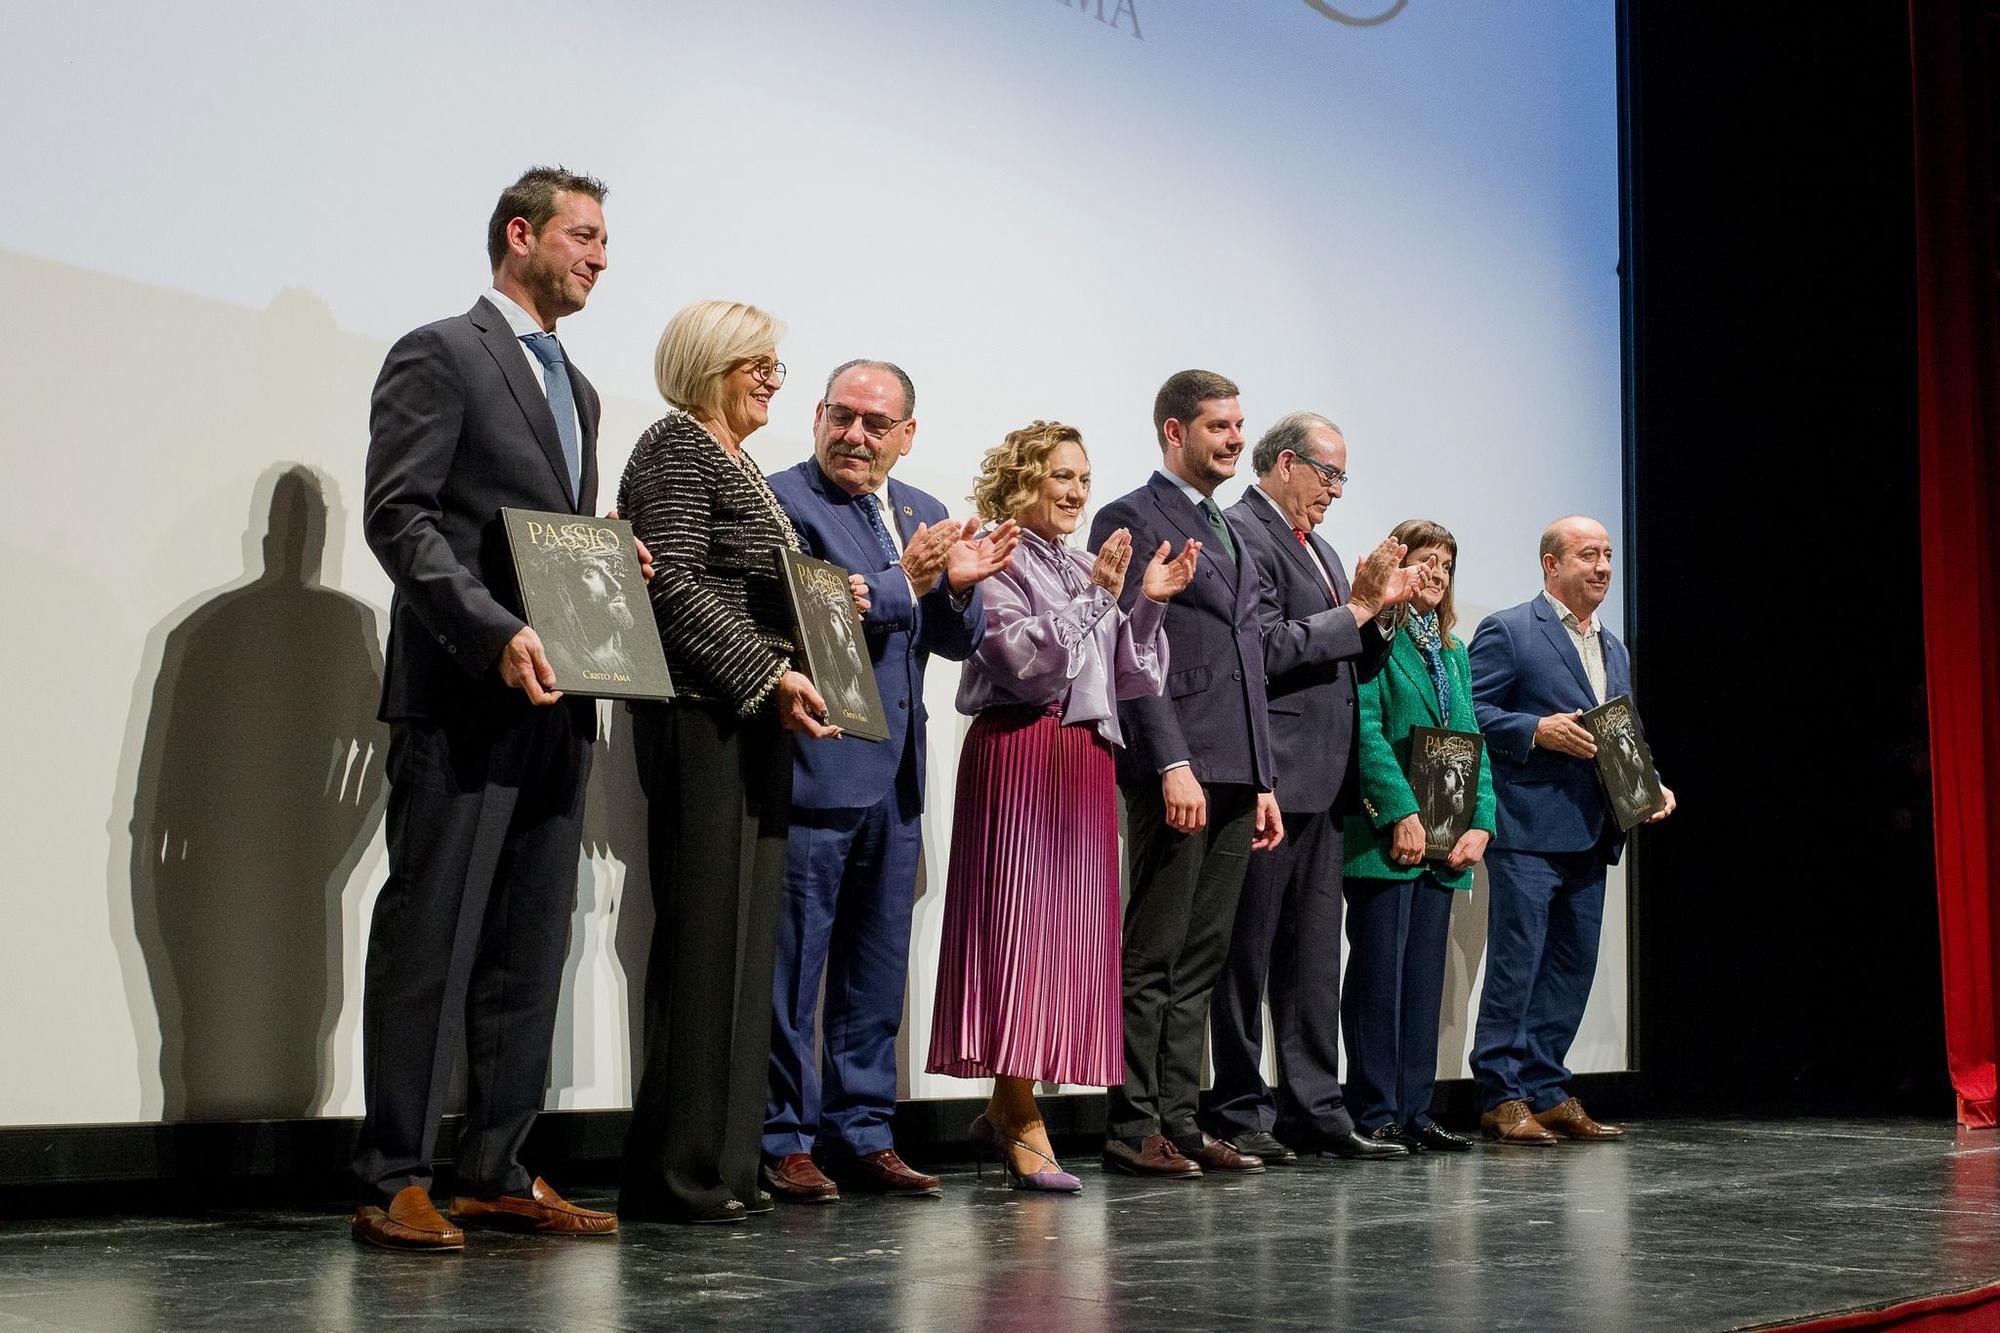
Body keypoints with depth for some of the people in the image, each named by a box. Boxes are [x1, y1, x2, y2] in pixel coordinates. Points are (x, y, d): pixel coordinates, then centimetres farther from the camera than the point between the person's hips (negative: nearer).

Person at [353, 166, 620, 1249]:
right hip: (462, 700, -8)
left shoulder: (575, 389, 23)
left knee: (531, 948, 8)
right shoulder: (440, 355, -2)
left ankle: (498, 1173, 14)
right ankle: (394, 1182, 1)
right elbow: (398, 516, -11)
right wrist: (495, 633, -22)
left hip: (556, 706, 8)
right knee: (430, 940, -5)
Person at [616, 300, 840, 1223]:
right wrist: (770, 678, -19)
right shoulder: (677, 449, -6)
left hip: (754, 724, 10)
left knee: (745, 937, 8)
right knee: (706, 932, -10)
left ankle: (721, 1163, 13)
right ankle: (678, 1174, -5)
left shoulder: (738, 463, 23)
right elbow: (674, 584, -17)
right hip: (703, 718, -10)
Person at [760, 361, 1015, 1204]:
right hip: (813, 771, -7)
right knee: (791, 968, -1)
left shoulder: (924, 516, 16)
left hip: (895, 778, 7)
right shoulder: (781, 501, -6)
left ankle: (862, 1132, 22)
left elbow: (956, 642, 14)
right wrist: (903, 583, -18)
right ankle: (782, 1140, 8)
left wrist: (957, 590, -7)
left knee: (877, 970, 13)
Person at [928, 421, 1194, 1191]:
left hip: (1085, 760, 8)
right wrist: (1096, 596, -13)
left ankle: (1004, 1111, 14)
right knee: (1019, 923, -10)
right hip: (1019, 749, -8)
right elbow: (1026, 658, -14)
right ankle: (1026, 1131, -11)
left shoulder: (1086, 570, 20)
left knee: (1070, 927, 6)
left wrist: (1148, 605, 3)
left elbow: (1131, 682, 14)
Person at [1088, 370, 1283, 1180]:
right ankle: (1132, 1129, -1)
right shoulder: (1130, 520, -3)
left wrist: (1263, 781, 17)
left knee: (1201, 959, 8)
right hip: (1174, 771, -8)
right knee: (1153, 959, -6)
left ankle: (1179, 1122, 12)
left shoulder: (1228, 532, 23)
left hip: (1234, 777, 8)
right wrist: (1173, 764, -19)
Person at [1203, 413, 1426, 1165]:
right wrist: (1353, 610, -11)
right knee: (1249, 951, -3)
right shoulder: (1240, 534, -8)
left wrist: (1378, 614, 6)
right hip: (1269, 778, -9)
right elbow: (1263, 650, -18)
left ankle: (1313, 1110, 15)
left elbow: (1351, 667, 24)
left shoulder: (1317, 549, 21)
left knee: (1313, 955, 10)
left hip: (1321, 783, 9)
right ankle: (1239, 1114, 2)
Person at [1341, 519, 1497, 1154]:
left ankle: (1414, 1113, 14)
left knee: (1425, 981, 9)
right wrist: (1401, 814, -20)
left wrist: (1481, 824, 3)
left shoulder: (1454, 650, 20)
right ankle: (1374, 1117, 1)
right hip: (1385, 838, -8)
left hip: (1445, 844, 8)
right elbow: (1366, 730, -14)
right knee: (1379, 976, -4)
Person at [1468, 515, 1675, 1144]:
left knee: (1572, 966, 9)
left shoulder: (1614, 650, 21)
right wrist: (1537, 731, -20)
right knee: (1516, 963, -7)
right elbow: (1471, 712, -9)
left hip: (1590, 833, 8)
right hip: (1527, 830, -8)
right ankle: (1502, 1097, -2)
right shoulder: (1507, 631, -3)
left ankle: (1546, 1092, 16)